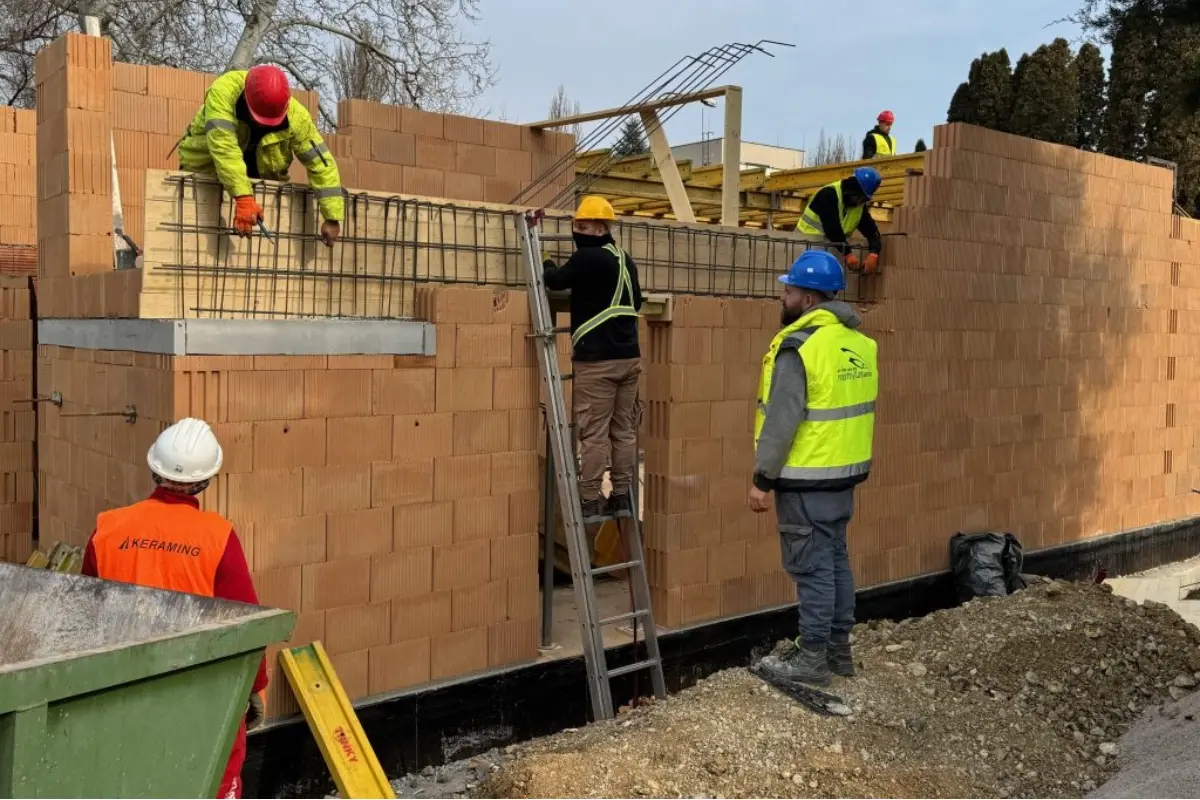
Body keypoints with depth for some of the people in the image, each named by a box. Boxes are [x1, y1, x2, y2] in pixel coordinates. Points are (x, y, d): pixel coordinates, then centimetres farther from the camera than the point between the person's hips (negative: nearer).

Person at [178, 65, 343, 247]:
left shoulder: (296, 116, -28)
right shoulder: (222, 93, -36)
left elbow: (322, 163, -22)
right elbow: (224, 147, -47)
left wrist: (332, 218, -25)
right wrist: (243, 197, -56)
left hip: (262, 180, 2)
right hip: (206, 172, -2)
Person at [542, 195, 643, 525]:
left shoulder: (587, 257, -11)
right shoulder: (625, 260, 15)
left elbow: (555, 280, -1)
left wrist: (546, 265, 20)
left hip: (597, 359, -8)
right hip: (629, 356, 8)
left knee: (593, 433, -4)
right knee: (623, 430, 10)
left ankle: (590, 502, -1)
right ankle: (621, 497, 16)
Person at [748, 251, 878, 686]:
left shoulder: (799, 346, -18)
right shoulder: (858, 343, 8)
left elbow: (781, 420, -20)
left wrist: (763, 478, -14)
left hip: (807, 478, -9)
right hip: (845, 472, 9)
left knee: (812, 567, -1)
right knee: (835, 559, 16)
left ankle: (812, 658, 7)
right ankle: (838, 649, 25)